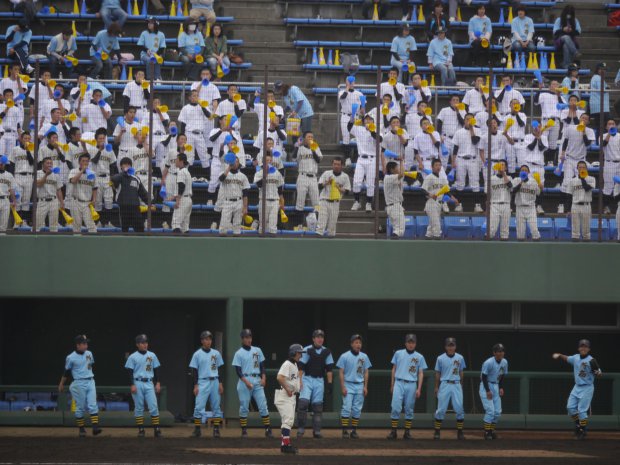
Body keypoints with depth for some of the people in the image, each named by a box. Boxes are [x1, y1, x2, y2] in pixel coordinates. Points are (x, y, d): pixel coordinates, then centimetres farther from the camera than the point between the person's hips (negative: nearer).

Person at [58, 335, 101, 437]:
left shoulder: (89, 354, 7)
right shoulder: (71, 358, -8)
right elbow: (66, 372, 1)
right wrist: (61, 385, 8)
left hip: (90, 382, 4)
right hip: (79, 384, -4)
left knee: (93, 405, -6)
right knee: (80, 408, 2)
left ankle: (95, 427, -12)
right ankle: (81, 429, 10)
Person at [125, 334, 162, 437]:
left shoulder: (152, 355, 9)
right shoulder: (133, 357, -1)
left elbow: (156, 370, 12)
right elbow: (130, 372, -2)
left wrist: (158, 383, 5)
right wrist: (132, 385, -10)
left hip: (149, 383, 2)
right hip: (138, 383, -2)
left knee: (153, 406, -5)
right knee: (139, 407, 2)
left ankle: (156, 429, -3)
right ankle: (141, 429, 8)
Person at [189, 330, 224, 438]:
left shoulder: (216, 353, 8)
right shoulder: (197, 354, 1)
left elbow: (219, 369, 12)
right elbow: (194, 371, 1)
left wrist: (220, 383, 4)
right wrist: (195, 385, -6)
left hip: (215, 382, 3)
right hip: (202, 382, -3)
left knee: (216, 406, 3)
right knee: (199, 406, -8)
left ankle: (216, 429, 7)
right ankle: (197, 430, -3)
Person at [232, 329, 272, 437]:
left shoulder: (257, 350, 12)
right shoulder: (239, 353, 0)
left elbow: (262, 365, 14)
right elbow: (238, 370, -5)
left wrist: (263, 377, -3)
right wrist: (246, 382, -17)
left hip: (257, 381, 3)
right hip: (244, 381, -3)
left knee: (263, 406, -3)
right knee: (244, 407, -1)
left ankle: (268, 429, -2)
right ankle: (244, 430, 5)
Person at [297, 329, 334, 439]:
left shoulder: (326, 352, 6)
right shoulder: (307, 350, -5)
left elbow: (329, 369, 8)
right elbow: (300, 367, -7)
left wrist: (330, 384, 2)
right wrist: (299, 381, -15)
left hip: (319, 381, 3)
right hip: (307, 379, -3)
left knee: (318, 405, 3)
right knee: (303, 402, -17)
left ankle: (316, 431, 8)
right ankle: (301, 429, -8)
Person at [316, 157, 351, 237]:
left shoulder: (345, 177, 4)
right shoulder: (326, 173, 4)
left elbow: (347, 191, 5)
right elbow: (320, 185, 3)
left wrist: (340, 189, -15)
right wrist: (327, 183, -15)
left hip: (335, 203, 1)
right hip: (324, 200, -1)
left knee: (333, 221, 5)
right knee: (321, 219, -11)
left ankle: (331, 235, 17)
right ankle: (318, 234, -15)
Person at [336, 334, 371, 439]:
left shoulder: (364, 357, 8)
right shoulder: (344, 356, -2)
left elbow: (366, 372, 11)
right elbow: (341, 372, -3)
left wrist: (365, 387, 3)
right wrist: (343, 387, -10)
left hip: (360, 386, 3)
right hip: (348, 385, -3)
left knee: (357, 410, 3)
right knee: (346, 408, -9)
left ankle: (354, 430, 9)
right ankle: (345, 430, -7)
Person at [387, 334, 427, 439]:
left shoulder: (419, 357, 7)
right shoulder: (398, 353, 9)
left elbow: (421, 373, 6)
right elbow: (394, 369, 12)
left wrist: (419, 389, -3)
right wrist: (392, 385, 8)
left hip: (411, 385, 0)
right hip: (399, 383, 0)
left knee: (409, 409, 3)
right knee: (396, 407, -9)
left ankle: (407, 432, 10)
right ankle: (393, 431, -4)